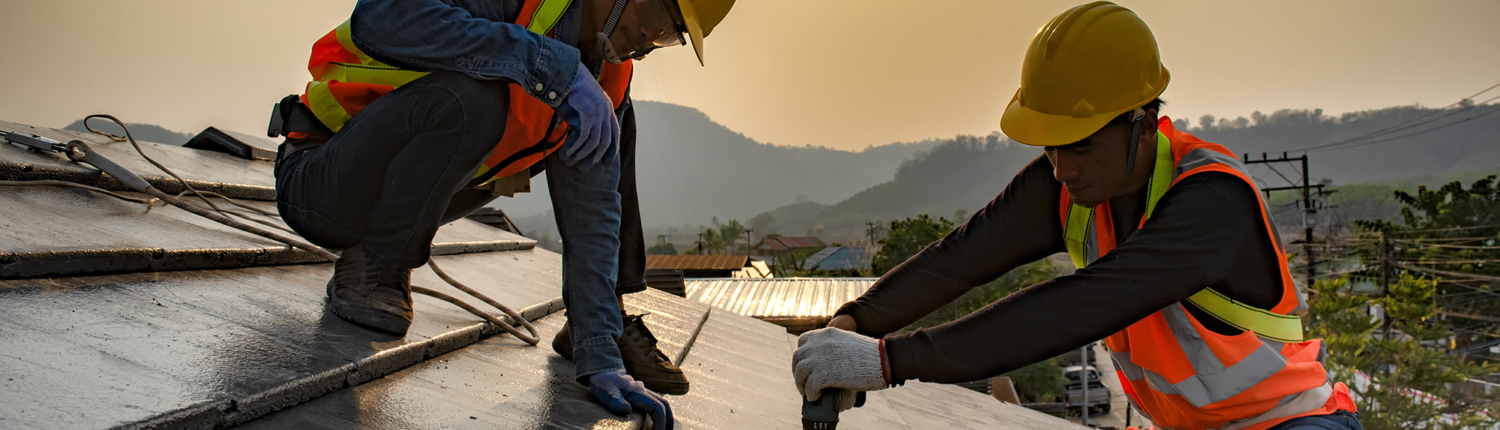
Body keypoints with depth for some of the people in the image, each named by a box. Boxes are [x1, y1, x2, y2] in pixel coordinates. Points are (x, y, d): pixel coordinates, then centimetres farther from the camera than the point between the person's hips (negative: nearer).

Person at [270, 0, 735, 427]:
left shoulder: (606, 85, -2)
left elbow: (591, 220, -4)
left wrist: (600, 362, -11)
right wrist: (554, 66, -40)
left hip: (404, 194, 6)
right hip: (317, 186, -6)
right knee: (471, 95, -36)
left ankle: (612, 328, 3)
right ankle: (370, 272, -12)